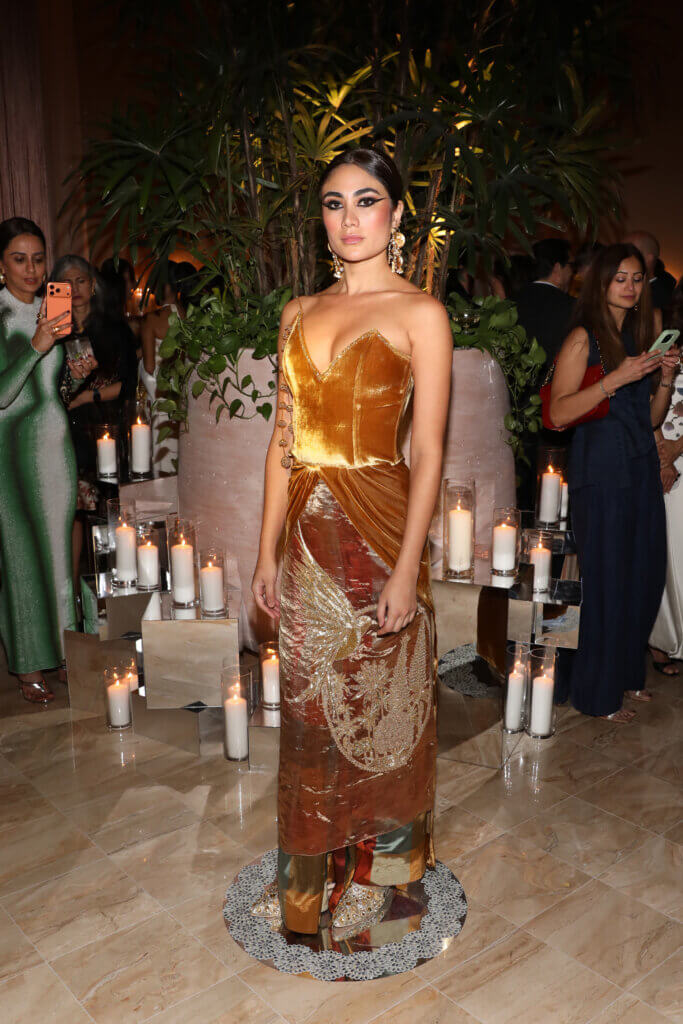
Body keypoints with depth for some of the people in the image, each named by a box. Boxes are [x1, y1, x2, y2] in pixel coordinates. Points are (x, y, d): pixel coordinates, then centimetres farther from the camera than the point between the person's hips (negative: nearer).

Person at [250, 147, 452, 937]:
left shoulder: (419, 313, -5)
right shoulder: (299, 314, 10)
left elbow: (427, 450, -9)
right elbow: (285, 437, 9)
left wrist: (407, 567, -14)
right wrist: (268, 548, 6)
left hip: (378, 530, -4)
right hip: (309, 534, 5)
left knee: (378, 705, 9)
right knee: (310, 707, 14)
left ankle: (372, 870, 32)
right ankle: (309, 870, 35)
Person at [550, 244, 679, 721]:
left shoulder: (641, 337, 14)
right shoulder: (584, 338, -6)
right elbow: (559, 412, -17)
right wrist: (616, 379, -21)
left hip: (642, 469, 7)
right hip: (601, 472, -7)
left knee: (644, 576, 12)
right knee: (606, 580, -1)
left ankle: (628, 673, 30)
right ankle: (598, 693, 13)